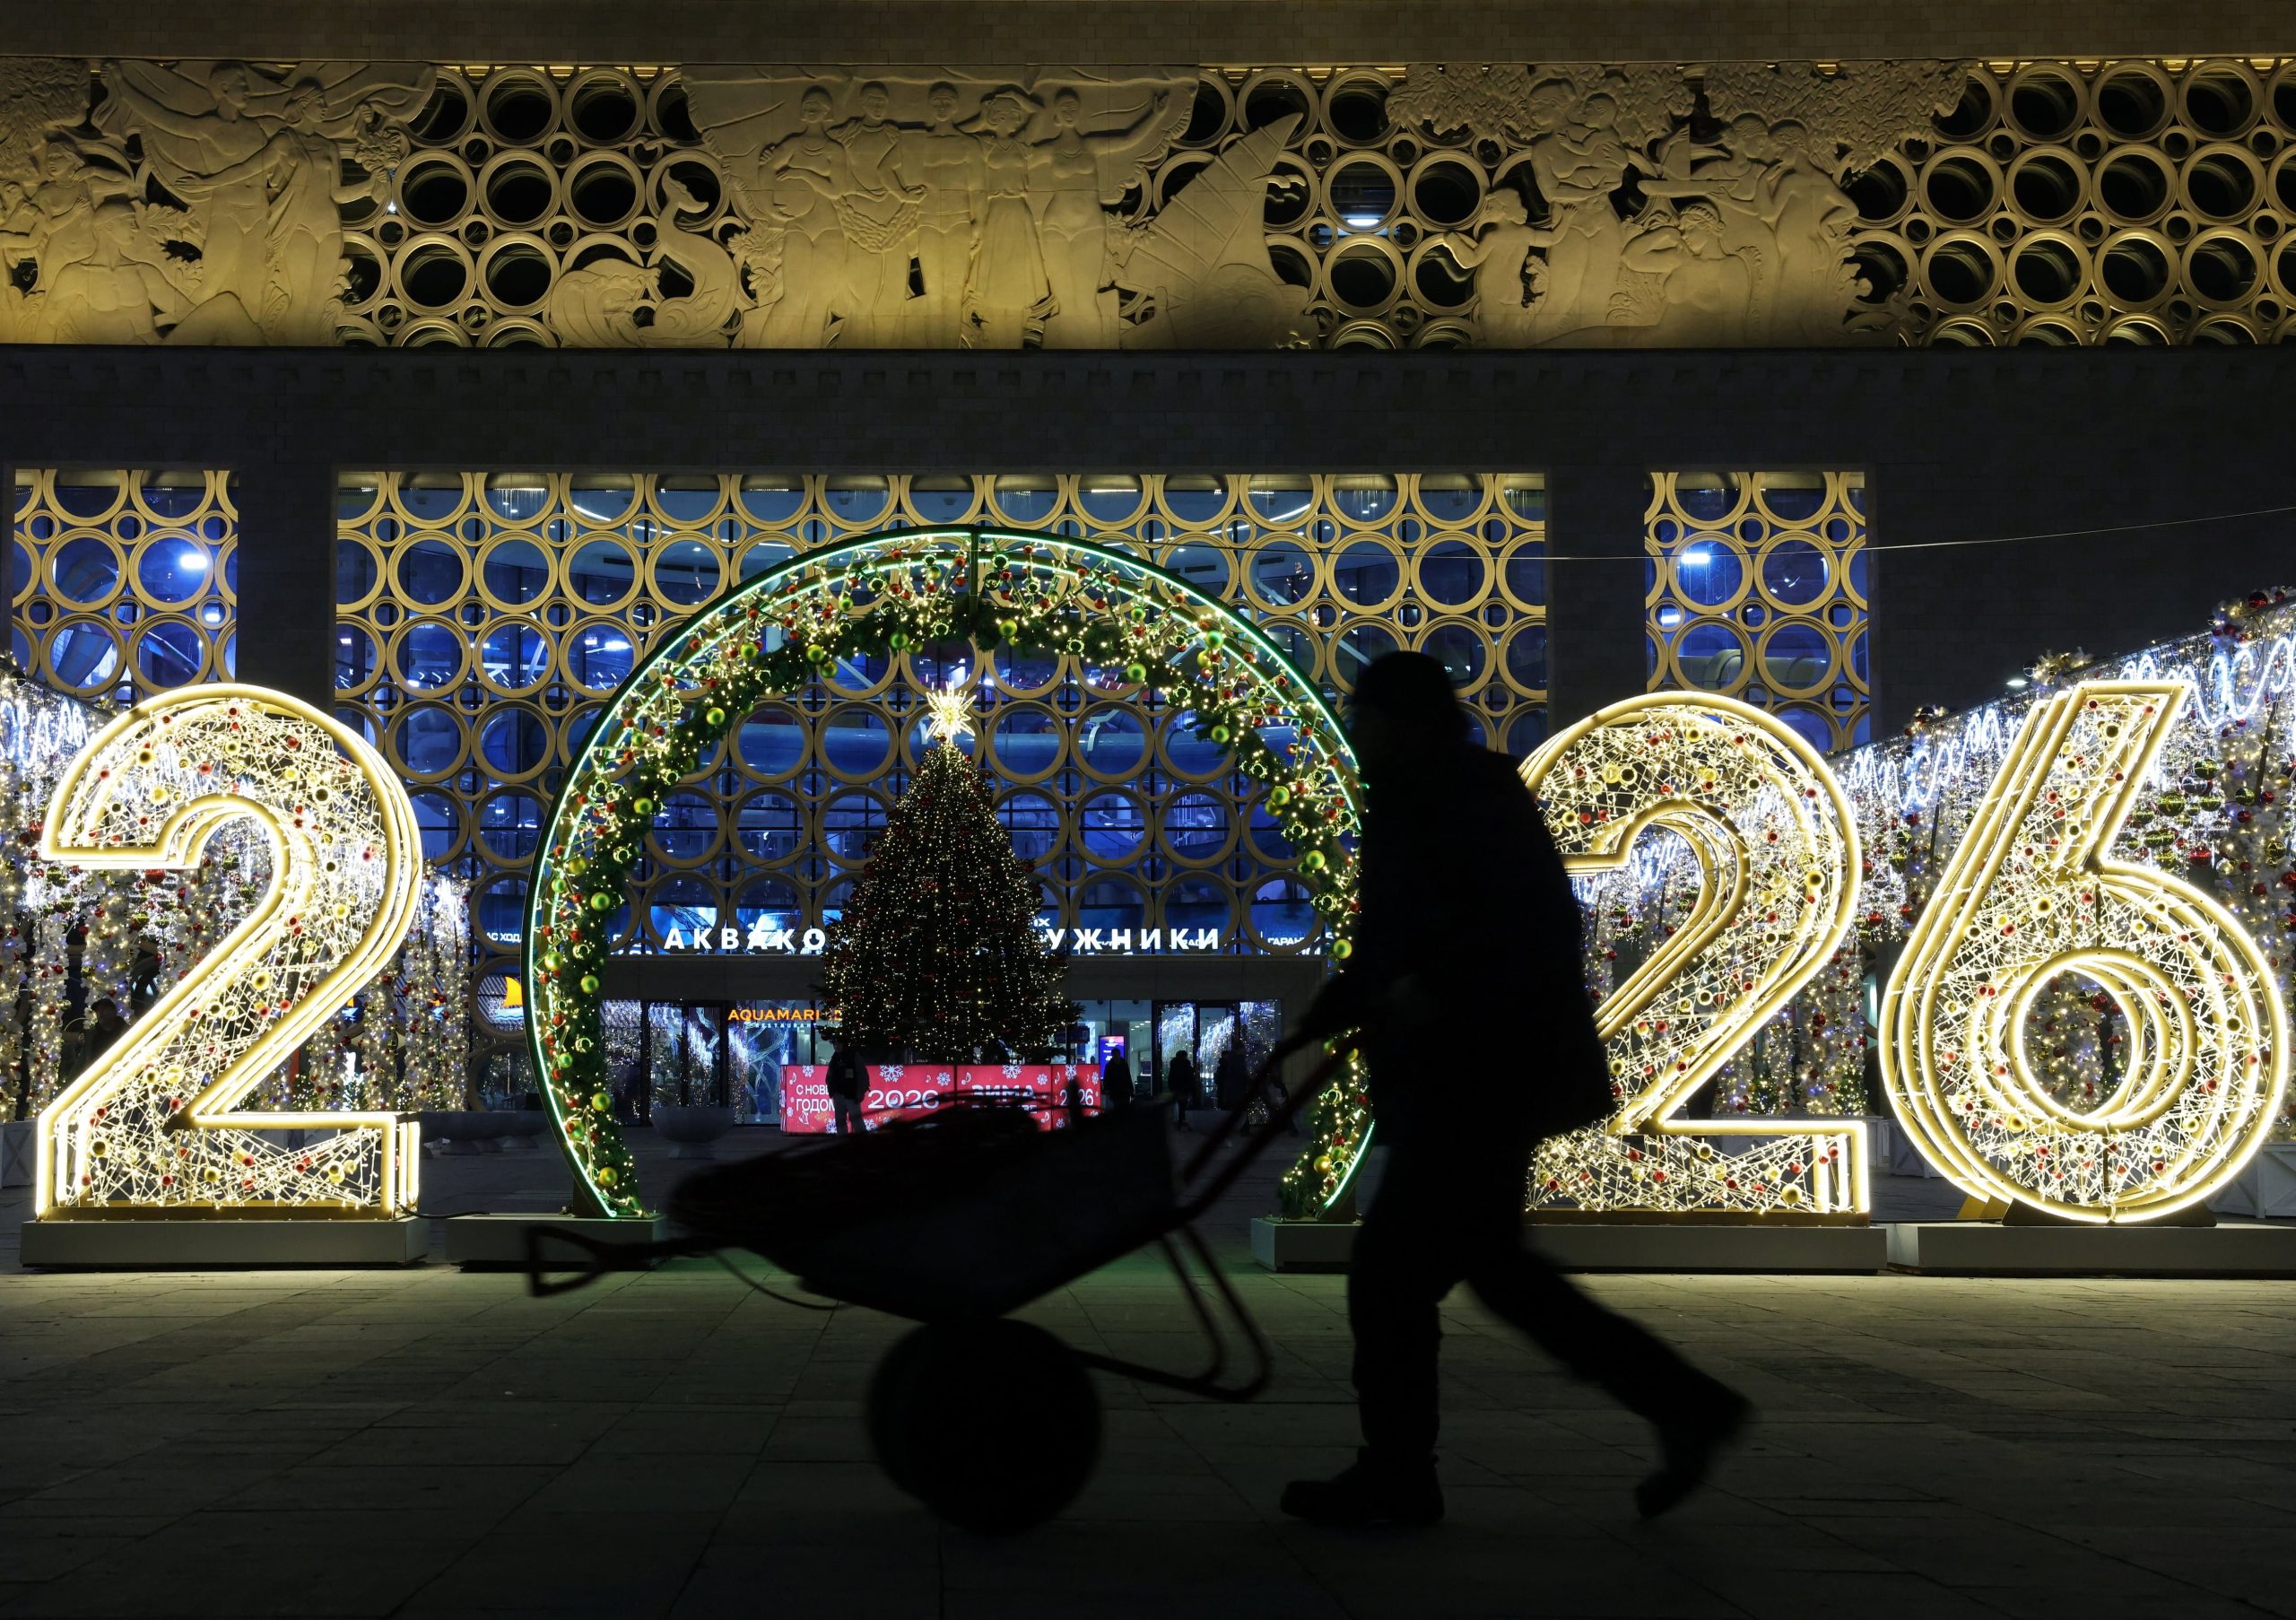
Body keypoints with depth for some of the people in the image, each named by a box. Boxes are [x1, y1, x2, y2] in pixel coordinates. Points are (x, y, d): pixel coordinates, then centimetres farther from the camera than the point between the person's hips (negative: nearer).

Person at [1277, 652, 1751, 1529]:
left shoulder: (1469, 797, -13)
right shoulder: (1417, 806, 16)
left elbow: (1539, 922, -23)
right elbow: (1403, 949, 22)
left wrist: (1435, 990, -27)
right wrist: (1331, 1010, 13)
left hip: (1479, 1083, -10)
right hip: (1469, 1081, 10)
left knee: (1390, 1275, -4)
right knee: (1493, 1264, 16)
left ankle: (1394, 1480, 9)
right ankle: (1686, 1407, 21)